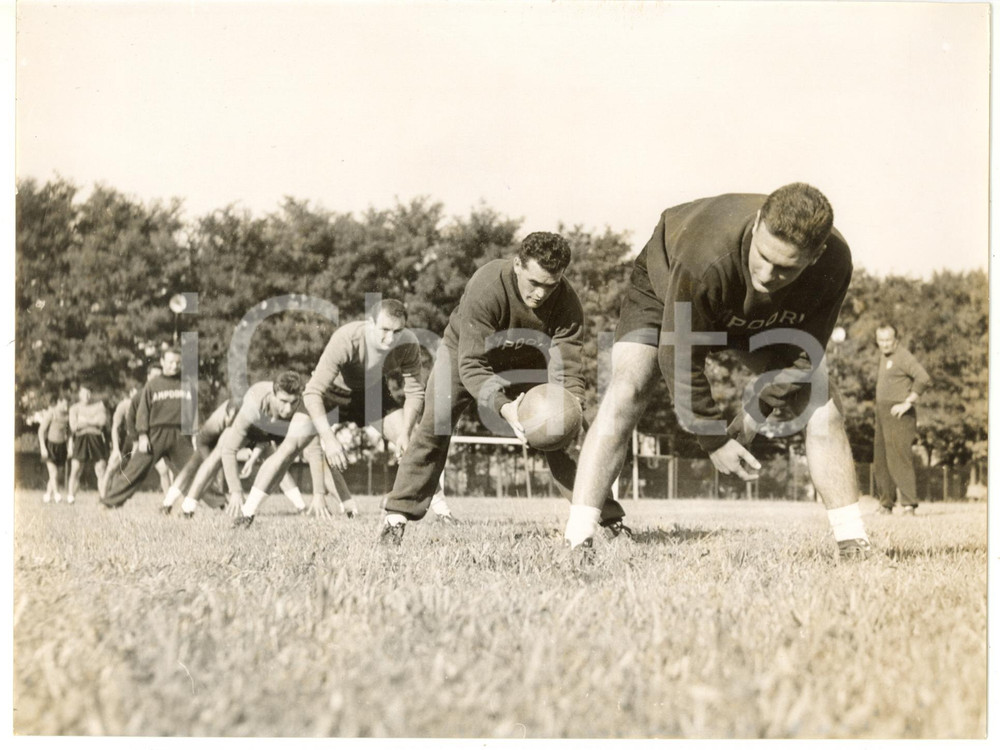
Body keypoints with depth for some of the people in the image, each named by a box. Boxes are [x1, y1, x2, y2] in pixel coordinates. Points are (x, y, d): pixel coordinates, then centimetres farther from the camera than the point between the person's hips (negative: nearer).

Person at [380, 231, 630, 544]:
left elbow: (568, 366, -31)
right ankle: (398, 513, -6)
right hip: (464, 351, -2)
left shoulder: (566, 301, -30)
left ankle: (609, 517, -4)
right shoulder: (485, 288, -40)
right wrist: (503, 407, -56)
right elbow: (471, 365, -41)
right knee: (434, 426, -17)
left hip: (527, 363, 2)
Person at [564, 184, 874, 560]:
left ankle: (852, 542, 2)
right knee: (626, 390, -25)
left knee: (820, 394, -8)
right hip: (664, 286, -4)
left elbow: (802, 355, -18)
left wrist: (754, 415, -17)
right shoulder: (706, 257, -45)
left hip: (758, 318, 4)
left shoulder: (834, 264, -33)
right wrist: (715, 440, -25)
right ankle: (577, 538, -26)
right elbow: (678, 355, -33)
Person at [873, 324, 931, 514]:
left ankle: (909, 503, -18)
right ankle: (886, 503, 17)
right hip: (883, 414, 9)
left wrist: (907, 403, -21)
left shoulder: (903, 356, -11)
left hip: (898, 414, -9)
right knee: (881, 461, 10)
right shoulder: (883, 357, 18)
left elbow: (923, 378, -23)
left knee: (899, 458, -15)